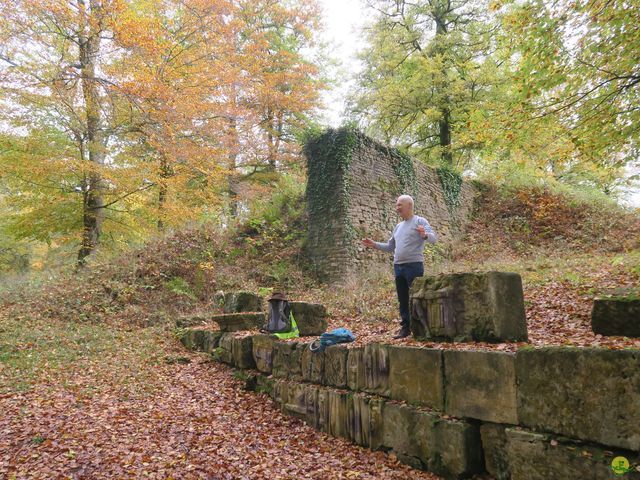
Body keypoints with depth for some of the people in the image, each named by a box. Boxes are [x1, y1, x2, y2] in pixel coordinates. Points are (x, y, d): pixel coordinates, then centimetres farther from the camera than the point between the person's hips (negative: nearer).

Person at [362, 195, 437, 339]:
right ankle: (405, 327, 17)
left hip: (414, 265, -7)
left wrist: (425, 235, -36)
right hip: (398, 266, 7)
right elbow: (391, 246, 27)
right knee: (403, 299, 9)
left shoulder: (419, 221, -1)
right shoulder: (398, 226, 21)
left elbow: (434, 238, -14)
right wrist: (374, 245, 18)